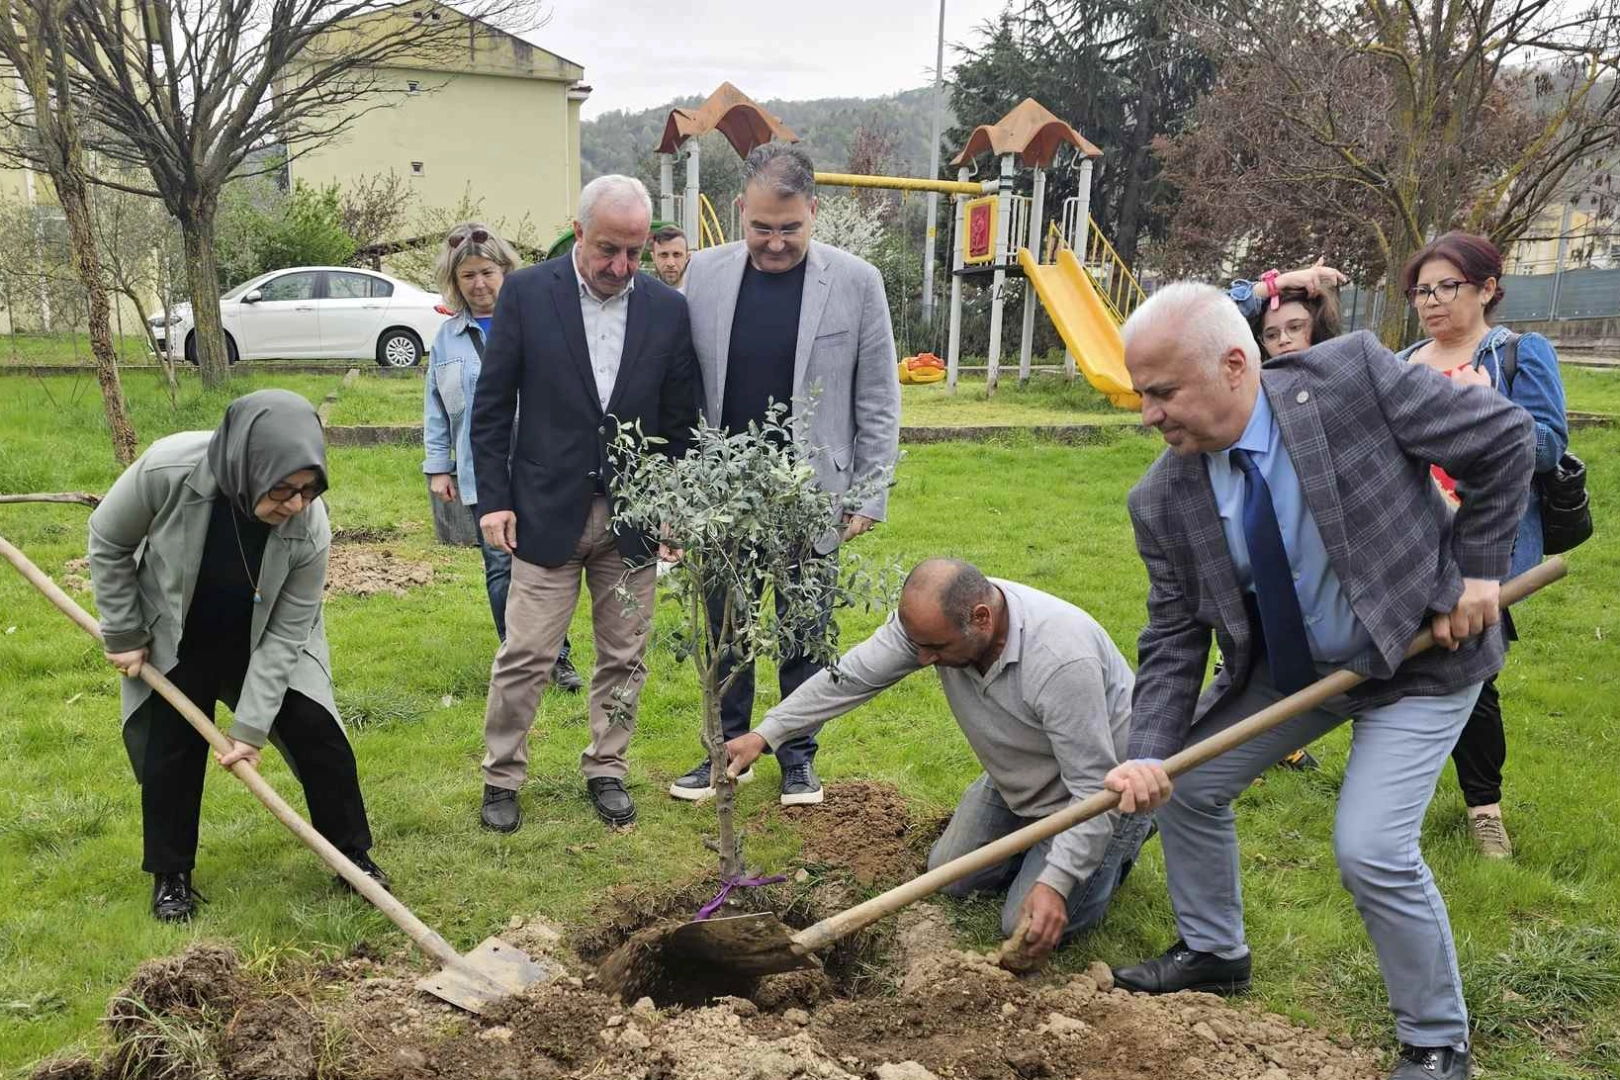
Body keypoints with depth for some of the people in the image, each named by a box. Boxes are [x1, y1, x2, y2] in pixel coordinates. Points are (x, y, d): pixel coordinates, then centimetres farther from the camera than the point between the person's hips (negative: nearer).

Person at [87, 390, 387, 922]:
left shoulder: (309, 527, -33)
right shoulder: (168, 469, -36)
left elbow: (286, 635, -23)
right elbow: (107, 542, -15)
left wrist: (251, 726, -23)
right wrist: (123, 634, -9)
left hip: (264, 639, 0)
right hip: (174, 641, 0)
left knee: (319, 735, -4)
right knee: (169, 750, 2)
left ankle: (353, 854, 15)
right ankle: (171, 876, 23)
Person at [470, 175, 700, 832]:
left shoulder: (667, 309, 1)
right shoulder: (526, 294, -5)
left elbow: (681, 421, 6)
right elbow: (492, 406, -2)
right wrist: (494, 499, -6)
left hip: (635, 518, 2)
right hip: (547, 511, -2)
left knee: (623, 657, 11)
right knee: (524, 657, 2)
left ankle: (606, 770, 29)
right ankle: (502, 778, 20)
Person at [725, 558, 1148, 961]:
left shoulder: (1063, 659, -41)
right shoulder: (931, 619, -22)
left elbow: (1094, 786, -35)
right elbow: (850, 675, -14)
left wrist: (1055, 882, -40)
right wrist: (764, 735, -19)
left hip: (1102, 780, -7)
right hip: (1017, 776, 7)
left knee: (1029, 928, -8)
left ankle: (1125, 833, 13)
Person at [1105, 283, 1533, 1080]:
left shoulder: (1352, 377, -27)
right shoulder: (1163, 500, -14)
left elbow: (1504, 438, -14)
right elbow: (1173, 639, -9)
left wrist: (1478, 569, -14)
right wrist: (1149, 754, -23)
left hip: (1422, 654, -5)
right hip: (1285, 662, 5)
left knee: (1371, 849, -15)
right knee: (1185, 782, 8)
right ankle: (1212, 951, 35)